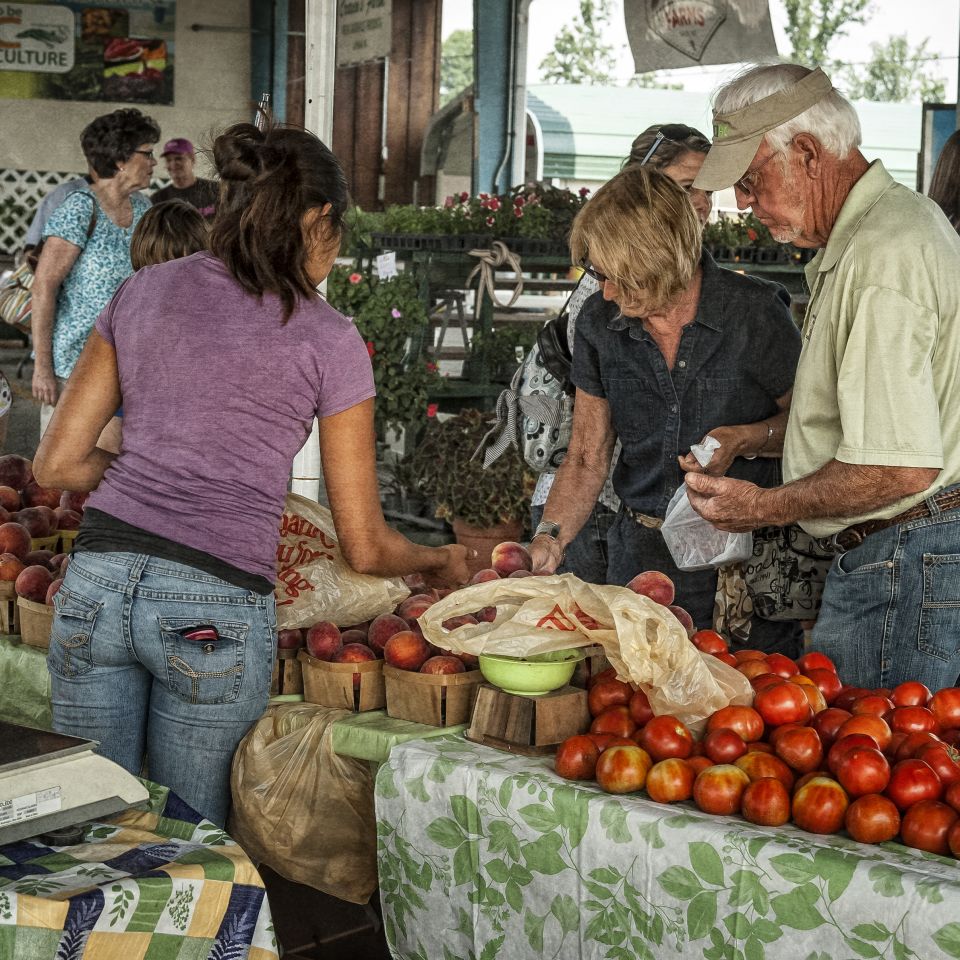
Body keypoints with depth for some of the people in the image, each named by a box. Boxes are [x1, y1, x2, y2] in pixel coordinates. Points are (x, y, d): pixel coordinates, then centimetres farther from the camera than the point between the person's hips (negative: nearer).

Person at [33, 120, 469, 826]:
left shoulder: (145, 290, 11)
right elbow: (366, 548, 4)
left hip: (96, 582, 4)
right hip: (215, 609, -3)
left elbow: (58, 464, 12)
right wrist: (445, 563, 24)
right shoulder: (327, 339, 1)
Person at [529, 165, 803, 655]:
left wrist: (745, 439, -19)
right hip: (642, 555, 4)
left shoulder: (755, 313, -12)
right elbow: (587, 457, 6)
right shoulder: (600, 322, 0)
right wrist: (550, 538, -8)